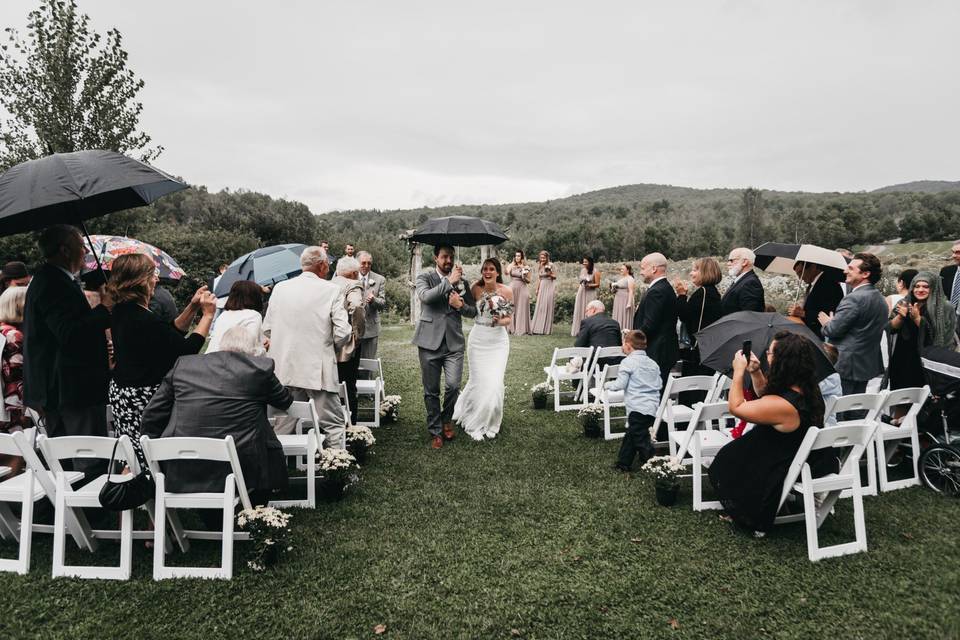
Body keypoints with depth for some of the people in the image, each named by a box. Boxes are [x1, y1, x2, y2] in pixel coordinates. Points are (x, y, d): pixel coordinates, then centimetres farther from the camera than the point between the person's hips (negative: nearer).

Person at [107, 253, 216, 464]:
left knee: (133, 458, 16)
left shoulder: (121, 312, 8)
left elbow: (170, 333, 14)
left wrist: (192, 308, 8)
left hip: (121, 394, 10)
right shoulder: (145, 320, -22)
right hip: (142, 398, -10)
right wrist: (207, 315, -10)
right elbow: (187, 350, -18)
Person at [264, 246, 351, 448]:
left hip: (284, 370, 4)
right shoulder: (331, 290, -7)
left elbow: (267, 329, 9)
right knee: (334, 425, 5)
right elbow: (342, 333, -10)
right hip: (318, 370, -4)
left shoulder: (280, 288, 4)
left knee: (283, 426, 15)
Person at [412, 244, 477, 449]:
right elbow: (425, 296, -19)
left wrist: (461, 305, -5)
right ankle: (435, 431, 21)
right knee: (431, 391, 5)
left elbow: (473, 311, 16)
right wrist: (449, 282, -17)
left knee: (453, 385, -10)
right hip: (430, 342, -1)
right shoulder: (425, 278, 4)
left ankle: (446, 419, 20)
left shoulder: (461, 281, 13)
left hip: (454, 342, 2)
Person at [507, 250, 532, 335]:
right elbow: (507, 272, -14)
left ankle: (521, 329, 3)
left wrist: (524, 277, -12)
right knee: (511, 309, 3)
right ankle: (512, 328, 11)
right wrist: (513, 264, -9)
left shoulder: (526, 267, 4)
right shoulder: (512, 265, 7)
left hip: (522, 289, -2)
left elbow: (528, 281, 7)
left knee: (521, 309, -1)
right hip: (512, 289, 2)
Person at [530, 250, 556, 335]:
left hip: (549, 287, -5)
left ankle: (546, 329, 0)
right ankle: (538, 328, 10)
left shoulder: (551, 265, -5)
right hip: (542, 287, 5)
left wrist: (550, 274, -19)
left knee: (547, 307, -5)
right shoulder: (539, 266, 10)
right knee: (540, 307, 4)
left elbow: (555, 276, 0)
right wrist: (537, 289, 12)